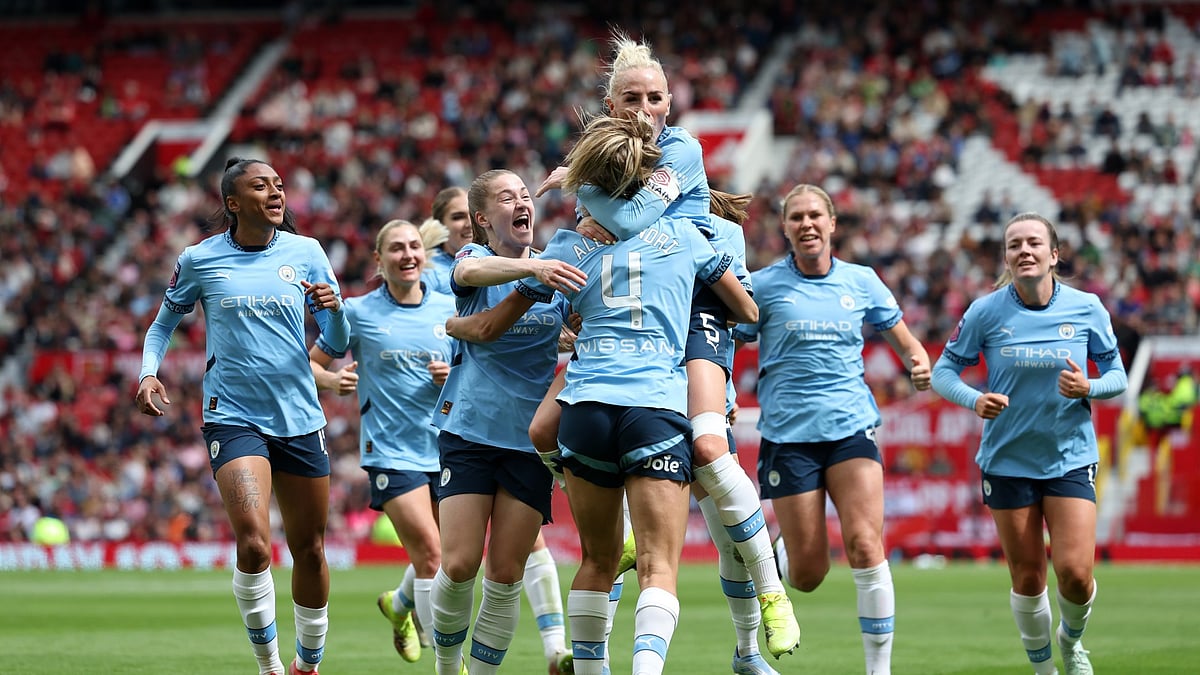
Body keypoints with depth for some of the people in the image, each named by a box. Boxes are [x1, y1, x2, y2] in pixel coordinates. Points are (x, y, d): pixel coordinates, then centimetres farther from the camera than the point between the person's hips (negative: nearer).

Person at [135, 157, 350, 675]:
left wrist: (334, 307, -15)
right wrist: (148, 372, -5)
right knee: (254, 545, -21)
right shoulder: (199, 261, -1)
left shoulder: (305, 253, 3)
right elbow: (163, 325, 14)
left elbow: (337, 343, 6)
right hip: (233, 416, -3)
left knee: (309, 550, 9)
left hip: (299, 417, 3)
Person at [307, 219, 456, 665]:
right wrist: (333, 380, -13)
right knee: (430, 553, -15)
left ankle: (399, 604, 45)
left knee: (443, 557, 12)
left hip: (444, 446, 4)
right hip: (391, 450, -4)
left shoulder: (448, 309, 7)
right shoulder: (358, 312, -1)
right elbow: (313, 363, 8)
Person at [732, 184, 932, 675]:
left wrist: (919, 364, -6)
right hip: (788, 434, -1)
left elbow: (904, 341, 17)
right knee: (808, 574, -2)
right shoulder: (763, 285, 1)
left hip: (850, 427, 1)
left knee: (864, 545, -16)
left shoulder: (861, 281, 8)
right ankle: (781, 554, 36)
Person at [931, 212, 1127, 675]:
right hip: (1007, 459, 0)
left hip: (1070, 458, 0)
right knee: (1028, 579, 3)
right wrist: (975, 399, -20)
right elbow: (944, 372, 0)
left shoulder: (1087, 308, -5)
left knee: (1075, 573, -10)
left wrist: (1088, 388, -19)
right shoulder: (985, 313, -7)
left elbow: (1117, 376, 3)